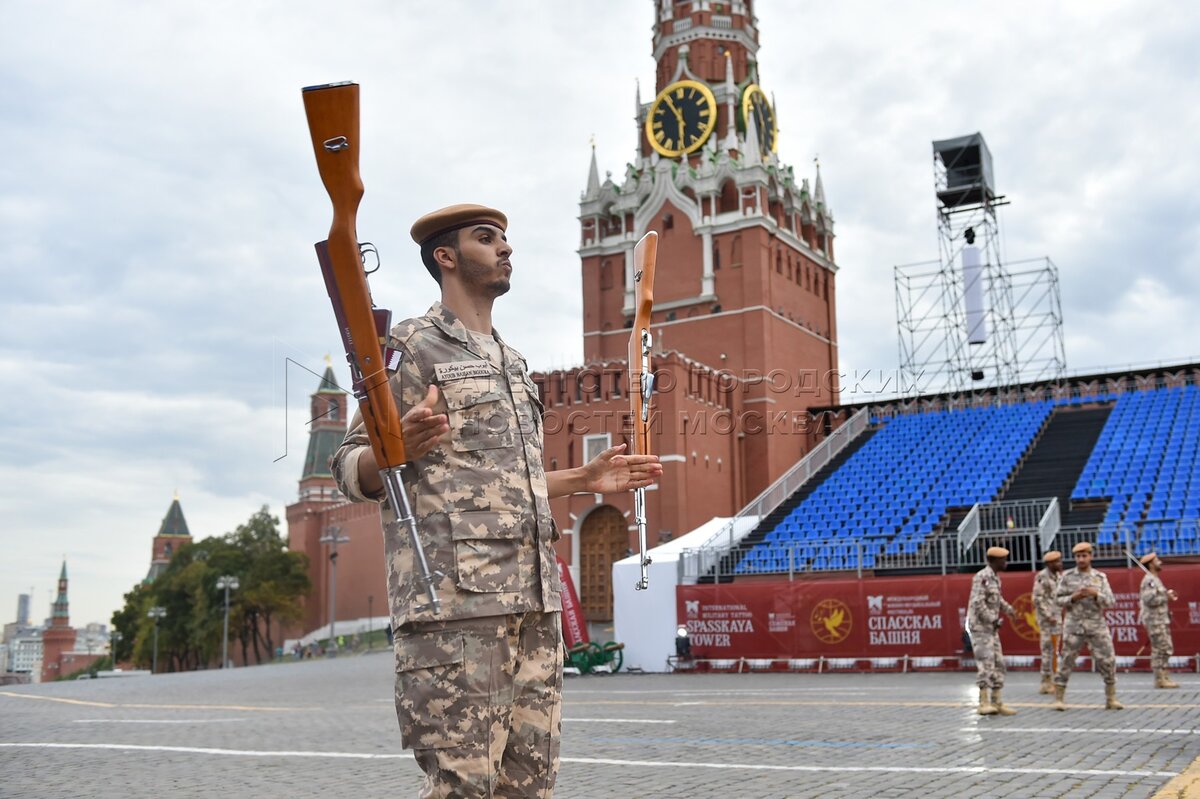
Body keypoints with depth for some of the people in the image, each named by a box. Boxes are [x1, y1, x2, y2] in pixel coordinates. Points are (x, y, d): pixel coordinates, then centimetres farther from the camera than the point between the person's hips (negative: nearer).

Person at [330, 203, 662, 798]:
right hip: (453, 599, -8)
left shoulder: (513, 363, 24)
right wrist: (402, 447, -27)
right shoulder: (414, 346, 0)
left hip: (533, 603, 8)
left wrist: (584, 479, 23)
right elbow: (351, 470, -6)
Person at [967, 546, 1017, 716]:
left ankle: (996, 702, 13)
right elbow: (977, 602, -22)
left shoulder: (995, 577, 14)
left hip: (991, 628, 10)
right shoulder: (982, 577, -15)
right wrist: (992, 620, -19)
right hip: (980, 627, -10)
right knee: (986, 664, -13)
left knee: (998, 664, 9)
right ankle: (984, 703, -12)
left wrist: (1008, 609, 14)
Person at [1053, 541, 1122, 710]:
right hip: (1074, 625, -1)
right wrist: (1073, 597, -15)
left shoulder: (1100, 577, 6)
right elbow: (1059, 600, 3)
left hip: (1097, 626, 2)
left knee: (1108, 661, -2)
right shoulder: (1067, 576, 3)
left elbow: (1110, 602, 0)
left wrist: (1095, 594, -17)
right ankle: (1059, 699, 8)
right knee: (1067, 662, 0)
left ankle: (1111, 699, 10)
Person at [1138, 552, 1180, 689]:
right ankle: (1160, 679, -5)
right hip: (1154, 620, -10)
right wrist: (1166, 597, -15)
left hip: (1161, 620, 10)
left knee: (1166, 649, 11)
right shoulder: (1149, 580, -14)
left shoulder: (1155, 579, 18)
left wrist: (1168, 595, 9)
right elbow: (1150, 600, -24)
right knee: (1160, 649, -9)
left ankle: (1165, 678, 16)